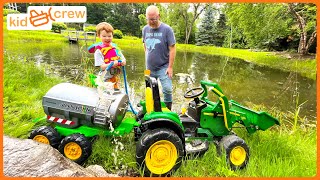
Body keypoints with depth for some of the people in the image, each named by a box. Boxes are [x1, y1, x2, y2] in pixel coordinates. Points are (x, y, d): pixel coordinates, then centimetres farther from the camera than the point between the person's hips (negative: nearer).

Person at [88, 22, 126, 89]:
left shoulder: (115, 47, 7)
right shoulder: (99, 50, -8)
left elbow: (122, 58, 10)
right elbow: (102, 66, -14)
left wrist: (123, 61, -14)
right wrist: (112, 64, -30)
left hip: (116, 77, 5)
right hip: (106, 79, -5)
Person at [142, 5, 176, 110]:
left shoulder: (167, 29, -9)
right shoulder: (145, 29, 5)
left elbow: (172, 49, -10)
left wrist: (170, 67, -13)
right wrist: (148, 60, 14)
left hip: (163, 67, -4)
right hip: (149, 68, 5)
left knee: (167, 89, -13)